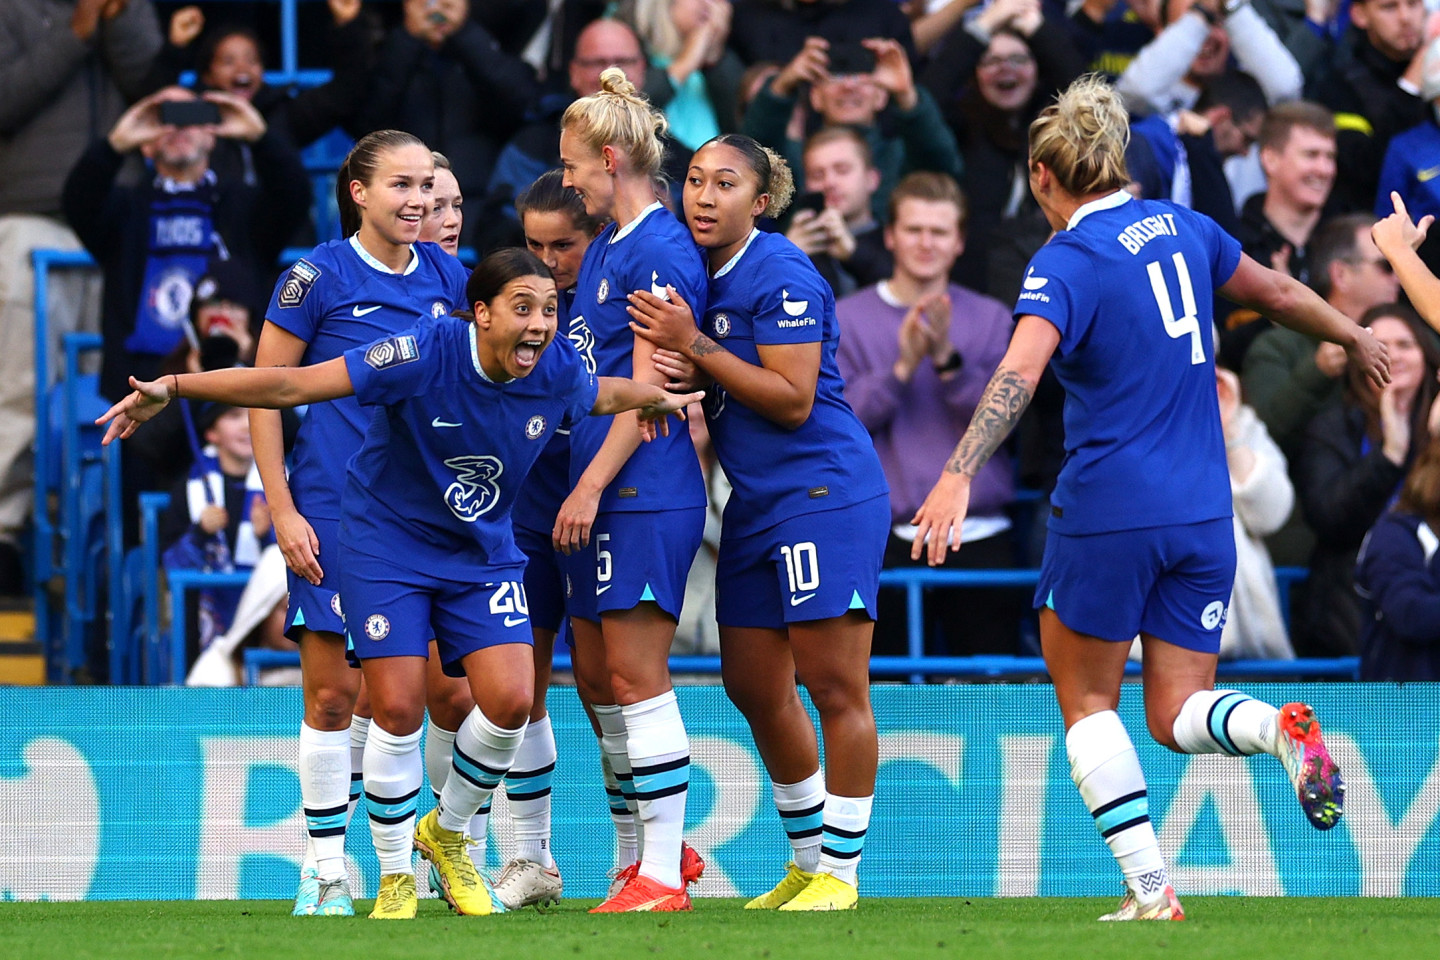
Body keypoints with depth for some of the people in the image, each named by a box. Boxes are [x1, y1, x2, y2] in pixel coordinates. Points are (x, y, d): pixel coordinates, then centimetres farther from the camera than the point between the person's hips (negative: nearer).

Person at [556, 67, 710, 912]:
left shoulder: (661, 251, -13)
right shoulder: (605, 248, 17)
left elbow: (648, 387, -17)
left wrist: (591, 487, -18)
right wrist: (580, 489, 18)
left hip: (645, 494, -10)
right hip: (600, 499, 10)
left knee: (636, 675, -7)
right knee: (597, 677, 12)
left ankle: (663, 873, -4)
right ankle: (662, 849, 21)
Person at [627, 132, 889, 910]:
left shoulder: (781, 276, -14)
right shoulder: (697, 274, 11)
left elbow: (792, 400, -18)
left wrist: (694, 345, -20)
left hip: (825, 495, -9)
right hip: (755, 506, 9)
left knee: (834, 687, -5)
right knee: (753, 688, 12)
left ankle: (840, 870, 2)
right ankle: (807, 859, 26)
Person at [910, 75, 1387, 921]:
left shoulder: (1067, 263, -11)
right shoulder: (1179, 226, 7)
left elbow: (1019, 373, -27)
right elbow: (1277, 290, 24)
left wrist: (959, 477, -37)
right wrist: (1352, 336, 42)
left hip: (1108, 512, -5)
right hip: (1203, 513, 5)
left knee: (1088, 701, 12)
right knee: (1177, 716, 10)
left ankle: (1151, 889, 0)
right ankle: (1281, 729, -22)